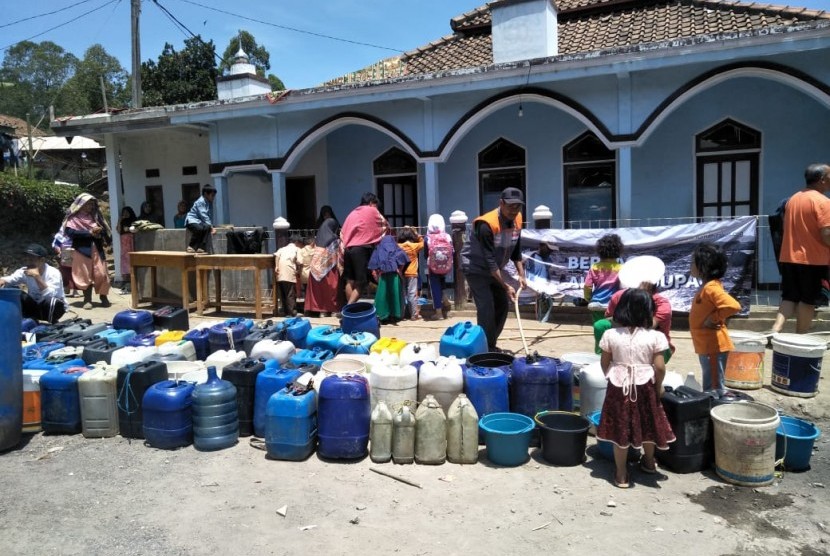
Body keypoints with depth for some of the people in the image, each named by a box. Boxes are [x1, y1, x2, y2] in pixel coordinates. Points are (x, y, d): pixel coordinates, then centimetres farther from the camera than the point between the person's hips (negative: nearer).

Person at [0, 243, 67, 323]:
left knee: (52, 302, -38)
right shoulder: (24, 271, -7)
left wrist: (37, 277, -40)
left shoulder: (53, 273, -24)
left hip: (52, 307, -5)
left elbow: (51, 296, -36)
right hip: (34, 306, 5)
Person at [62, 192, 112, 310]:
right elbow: (70, 232, -11)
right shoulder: (73, 218, 3)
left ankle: (104, 297, 10)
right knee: (85, 275, -2)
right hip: (82, 250, -3)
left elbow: (104, 229, 13)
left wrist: (100, 231, -11)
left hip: (96, 249, 3)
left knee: (101, 274, -3)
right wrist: (90, 233, -15)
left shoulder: (95, 216, 15)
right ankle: (87, 299, 5)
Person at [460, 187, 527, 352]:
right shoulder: (486, 224, -29)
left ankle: (491, 345, 22)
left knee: (502, 306, 9)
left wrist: (521, 274, -5)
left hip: (494, 270, 8)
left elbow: (516, 250, 6)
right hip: (476, 269, -8)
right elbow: (489, 260, -29)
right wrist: (506, 286, -28)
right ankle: (486, 349, -5)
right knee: (486, 309, -15)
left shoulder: (517, 220, -5)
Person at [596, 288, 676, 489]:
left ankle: (621, 474, 16)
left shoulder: (611, 335, -6)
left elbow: (604, 363, 1)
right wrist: (659, 386, 4)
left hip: (619, 386, 1)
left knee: (620, 428, 9)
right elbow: (659, 367, -12)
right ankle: (649, 462, 43)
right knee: (647, 425, 21)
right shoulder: (655, 337, -12)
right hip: (645, 386, 0)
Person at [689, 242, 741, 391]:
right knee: (709, 386, 19)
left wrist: (714, 318, -23)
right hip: (705, 346, 10)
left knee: (715, 387, -1)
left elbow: (733, 306, -33)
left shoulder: (711, 288, -20)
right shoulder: (705, 286, 9)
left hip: (714, 347, -10)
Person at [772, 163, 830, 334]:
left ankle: (775, 330, -8)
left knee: (789, 297, 9)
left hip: (788, 257, 7)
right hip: (812, 259, -6)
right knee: (808, 300, 3)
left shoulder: (793, 199, 12)